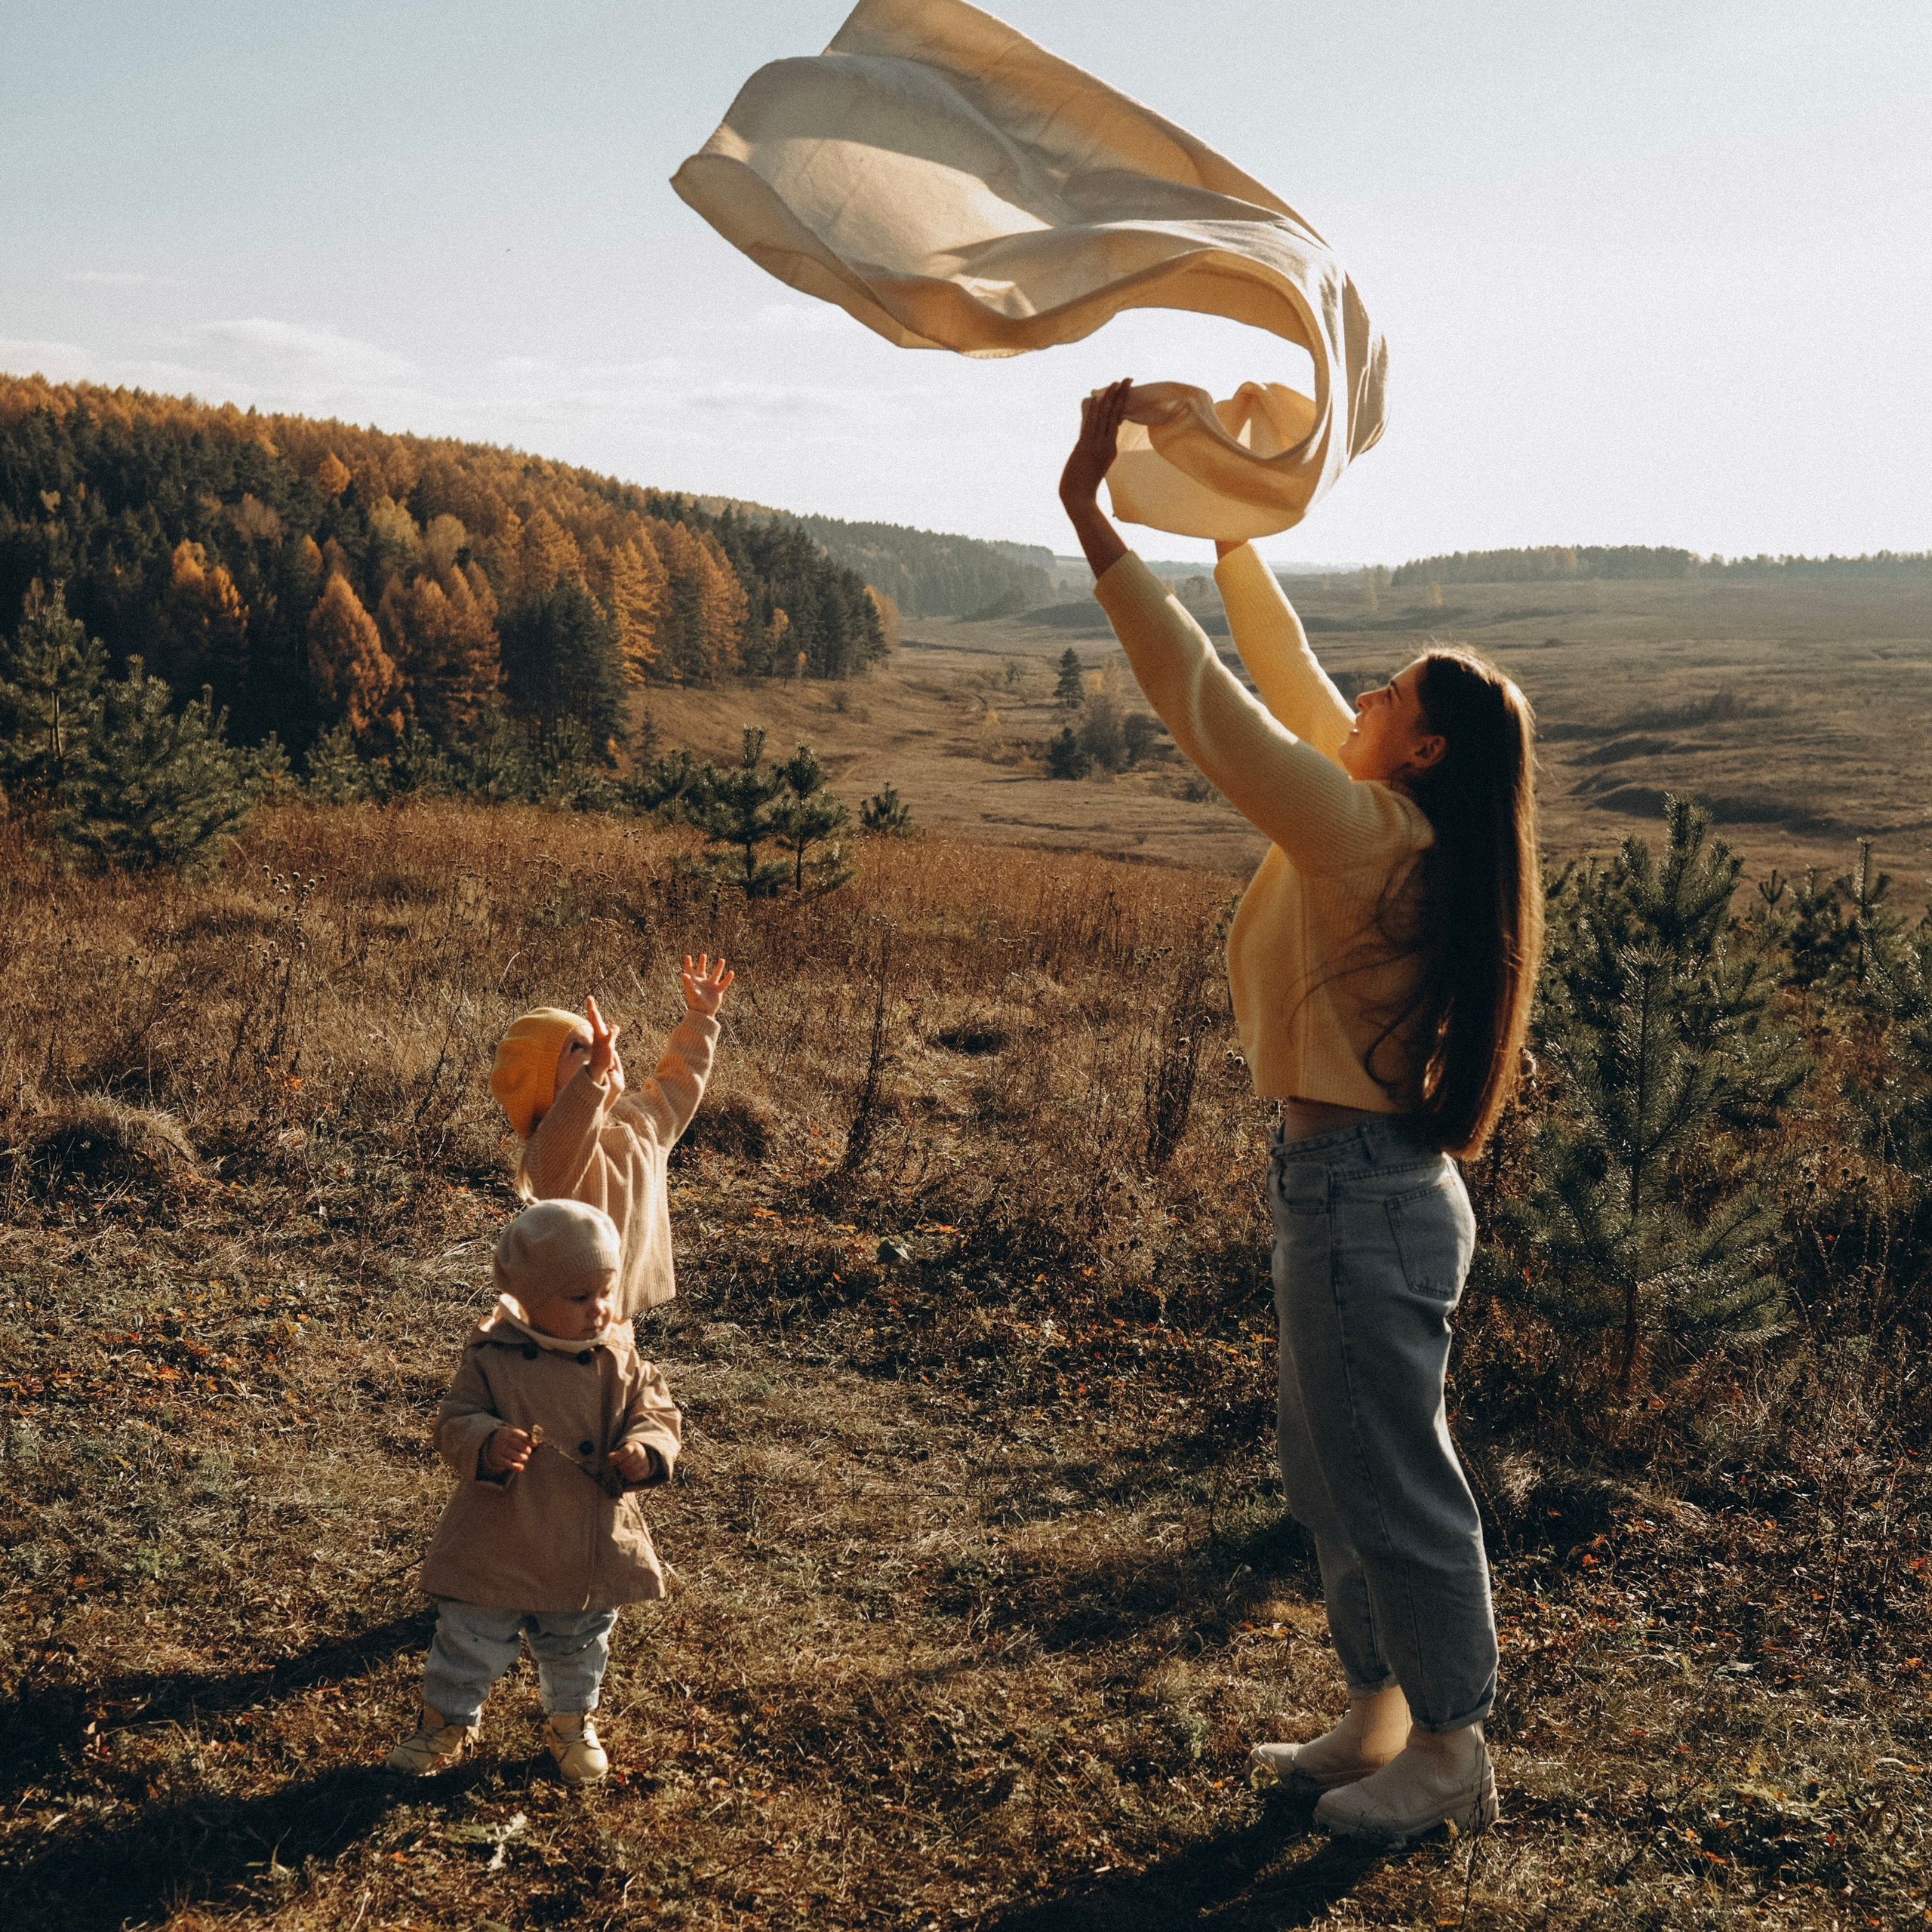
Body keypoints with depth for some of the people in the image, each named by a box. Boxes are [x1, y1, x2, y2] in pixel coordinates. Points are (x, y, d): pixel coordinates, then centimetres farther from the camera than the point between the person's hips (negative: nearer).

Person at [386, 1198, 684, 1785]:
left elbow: (657, 1412, -3)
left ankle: (571, 1723, 48)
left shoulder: (620, 1360, -8)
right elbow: (456, 1423, -14)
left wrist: (645, 1451, -25)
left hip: (592, 1549, 2)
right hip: (498, 1545, -2)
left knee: (578, 1649, 22)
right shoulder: (492, 1357, -15)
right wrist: (489, 1445, -35)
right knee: (470, 1642, 14)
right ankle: (445, 1721, 40)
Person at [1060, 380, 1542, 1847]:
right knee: (1340, 1478, 20)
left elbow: (1205, 698, -21)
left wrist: (1093, 517, -17)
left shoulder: (1367, 831, -20)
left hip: (1362, 1198, -10)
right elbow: (1286, 680, 15)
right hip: (1373, 1186, 10)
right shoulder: (1400, 832, 6)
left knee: (1394, 1484, 4)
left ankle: (1453, 1760, 21)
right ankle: (1379, 1726, 34)